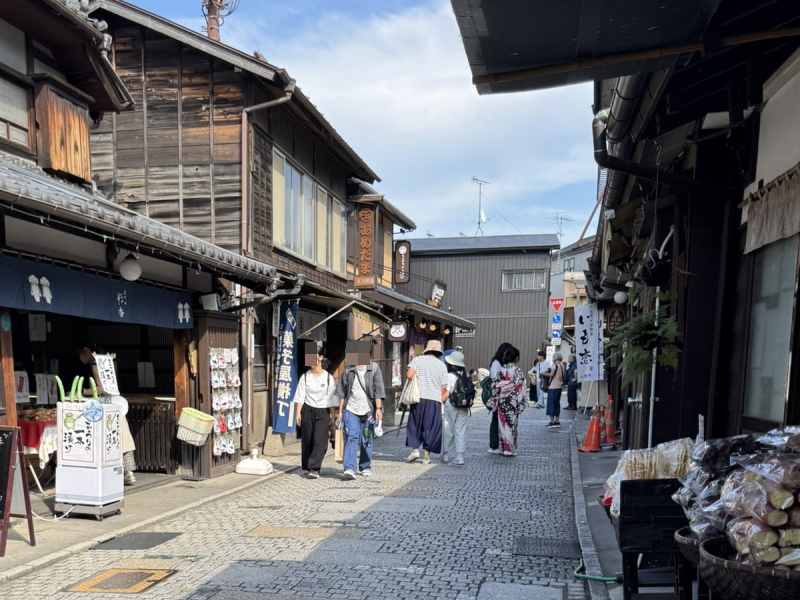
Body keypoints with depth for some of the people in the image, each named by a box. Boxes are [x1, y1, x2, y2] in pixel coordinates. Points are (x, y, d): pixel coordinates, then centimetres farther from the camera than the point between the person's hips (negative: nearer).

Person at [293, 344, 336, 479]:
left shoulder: (328, 378, -2)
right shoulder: (305, 377, 2)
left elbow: (331, 398, 2)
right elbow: (300, 396, 3)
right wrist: (298, 413, -5)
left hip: (322, 412, -2)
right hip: (308, 411, 2)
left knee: (319, 441, -12)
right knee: (307, 441, 7)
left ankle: (314, 469, -12)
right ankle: (307, 468, 19)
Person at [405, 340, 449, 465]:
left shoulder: (418, 360, 3)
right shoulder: (441, 365, 6)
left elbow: (409, 375, -11)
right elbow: (443, 387, 5)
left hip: (419, 398, 0)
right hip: (434, 400, 1)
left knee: (415, 425, 13)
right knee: (430, 428, 7)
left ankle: (415, 450, 3)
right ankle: (426, 456, 9)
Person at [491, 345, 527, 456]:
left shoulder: (501, 370, 0)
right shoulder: (517, 371, -9)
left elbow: (494, 384, -3)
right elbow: (519, 387, -12)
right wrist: (521, 403, -4)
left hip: (502, 401, 3)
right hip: (513, 401, -3)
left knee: (503, 424, 10)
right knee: (512, 424, 5)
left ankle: (503, 448, 14)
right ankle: (510, 449, 8)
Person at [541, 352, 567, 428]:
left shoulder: (555, 365, -11)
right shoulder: (563, 365, 11)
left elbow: (551, 374, -22)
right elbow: (565, 377, 14)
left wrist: (543, 374, -10)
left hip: (553, 387, -8)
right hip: (559, 387, 8)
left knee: (551, 404, -3)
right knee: (557, 403, 14)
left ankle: (552, 422, -4)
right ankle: (557, 421, 15)